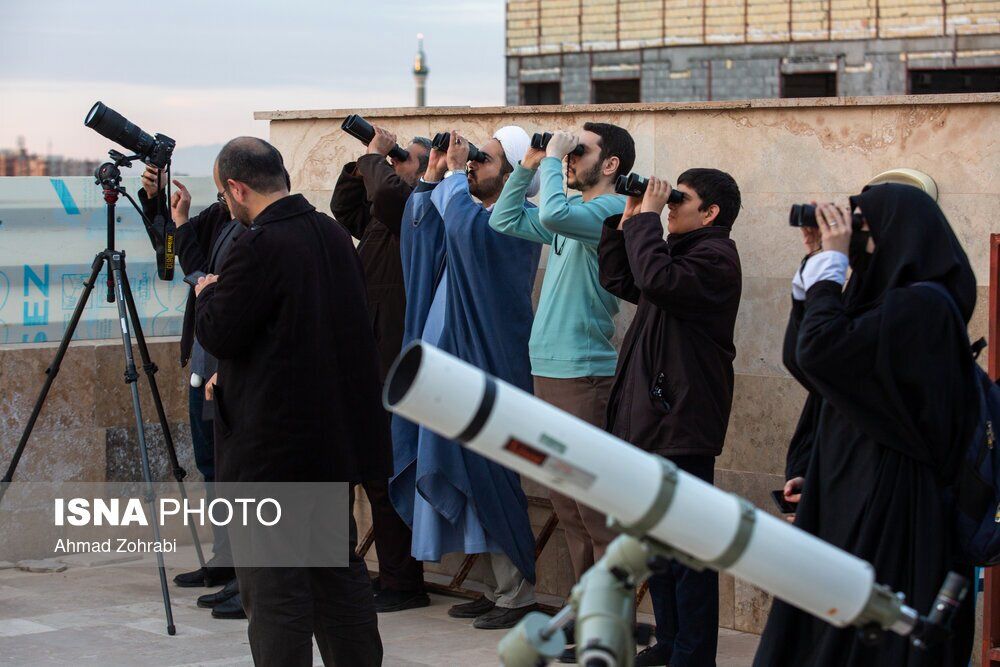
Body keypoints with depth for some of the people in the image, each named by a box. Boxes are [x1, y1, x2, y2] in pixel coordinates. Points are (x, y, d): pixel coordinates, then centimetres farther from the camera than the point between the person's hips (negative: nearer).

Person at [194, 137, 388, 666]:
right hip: (337, 437, 9)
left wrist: (208, 294, 5)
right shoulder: (334, 235, 9)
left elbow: (218, 335, -16)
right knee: (339, 568, 18)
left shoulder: (258, 246, -18)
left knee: (274, 584, -3)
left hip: (274, 449, -9)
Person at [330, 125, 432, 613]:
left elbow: (387, 193, -31)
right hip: (369, 367, 10)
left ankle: (401, 584, 0)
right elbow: (345, 209, 32)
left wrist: (375, 157, -11)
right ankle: (392, 577, 22)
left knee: (388, 479, -6)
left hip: (396, 368, -10)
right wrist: (363, 163, 16)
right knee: (374, 473, 14)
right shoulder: (384, 219, 16)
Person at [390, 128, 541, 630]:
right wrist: (432, 176, 7)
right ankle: (497, 588, 19)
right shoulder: (477, 214, 14)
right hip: (451, 364, 9)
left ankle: (517, 595, 1)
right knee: (469, 478, 11)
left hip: (485, 371, -9)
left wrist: (455, 174, -19)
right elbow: (419, 229, 17)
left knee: (486, 477, -7)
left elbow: (466, 228, -32)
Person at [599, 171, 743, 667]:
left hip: (682, 426, -10)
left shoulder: (714, 257, -14)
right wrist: (627, 219, 12)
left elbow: (656, 279, -30)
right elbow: (617, 280, 23)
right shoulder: (682, 252, 18)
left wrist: (648, 216, -18)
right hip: (649, 421, 10)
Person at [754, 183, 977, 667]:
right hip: (850, 502, 10)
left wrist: (832, 264, -11)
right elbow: (798, 358, 16)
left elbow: (817, 351, -23)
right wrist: (817, 264, 9)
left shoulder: (920, 307, -16)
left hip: (886, 511, -10)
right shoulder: (878, 298, 15)